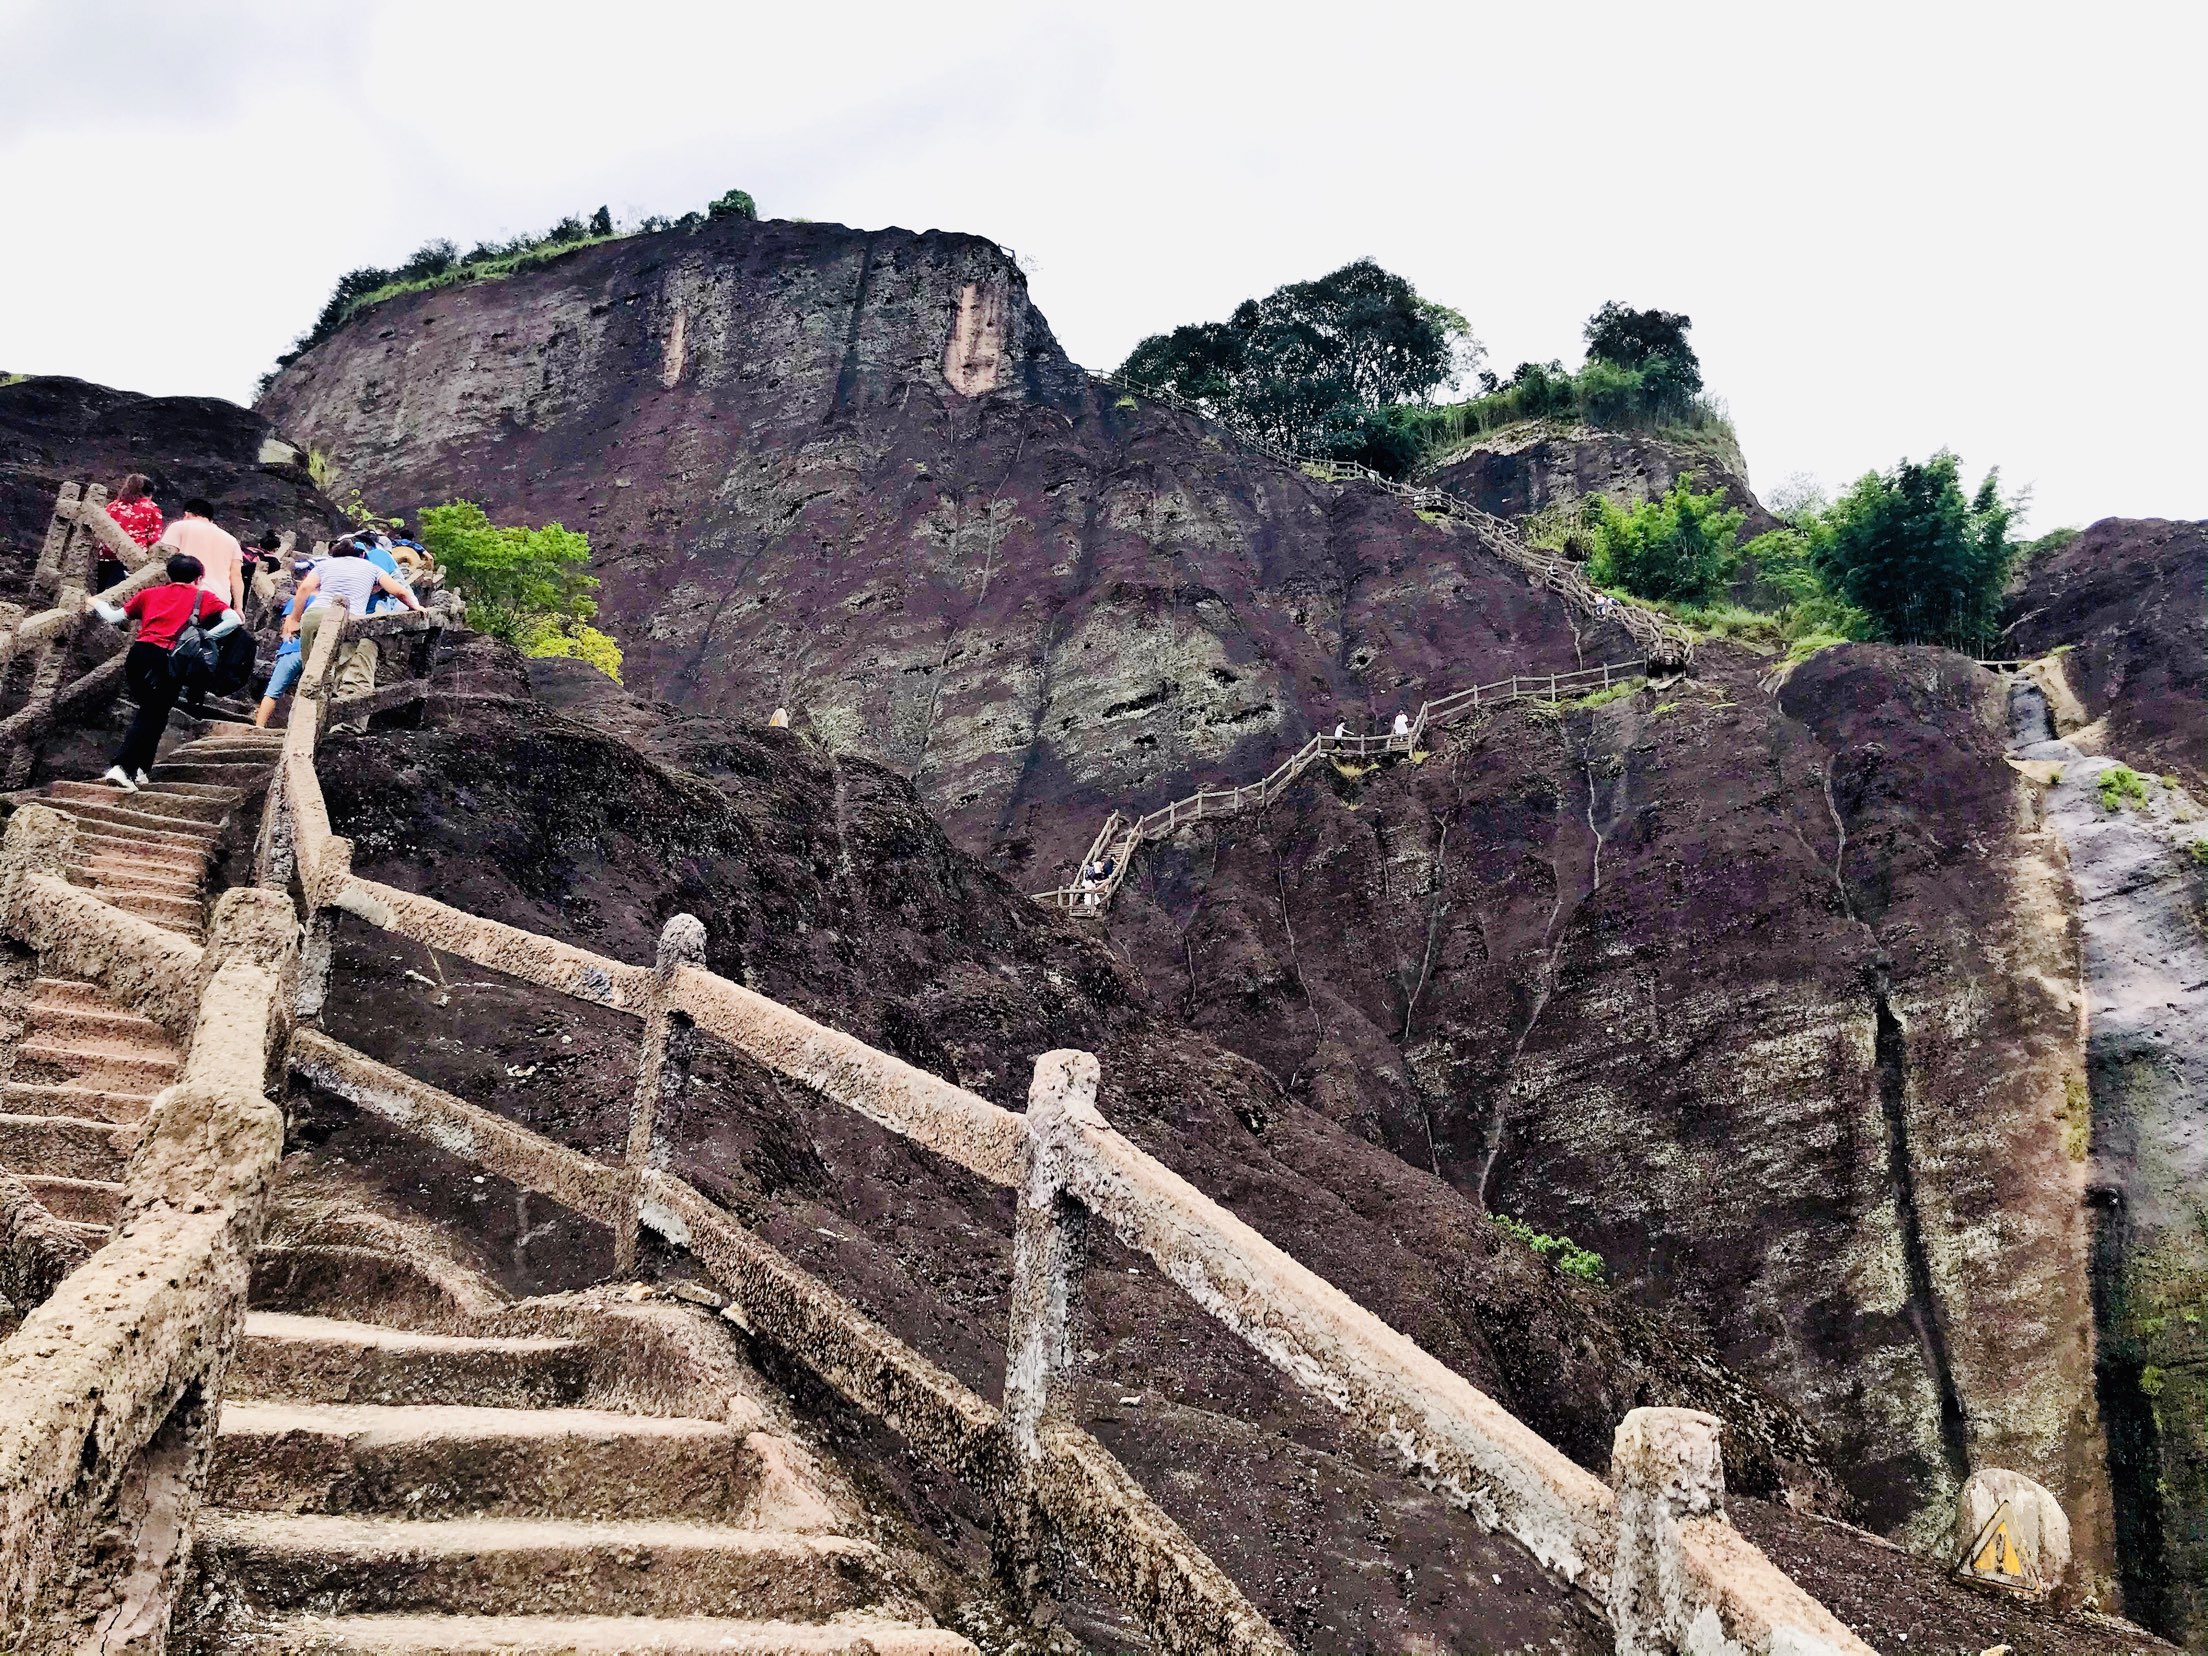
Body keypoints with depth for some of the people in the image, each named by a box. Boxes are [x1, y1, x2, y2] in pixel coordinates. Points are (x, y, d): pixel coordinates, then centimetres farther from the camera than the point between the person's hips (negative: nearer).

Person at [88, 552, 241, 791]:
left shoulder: (149, 594, 21)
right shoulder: (203, 597, 14)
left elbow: (114, 618, 24)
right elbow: (235, 619, 2)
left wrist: (99, 604, 44)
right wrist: (207, 636, 8)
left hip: (139, 653, 4)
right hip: (166, 658, -4)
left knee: (147, 711, 21)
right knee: (154, 716, 1)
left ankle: (137, 769, 18)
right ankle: (121, 768, -13)